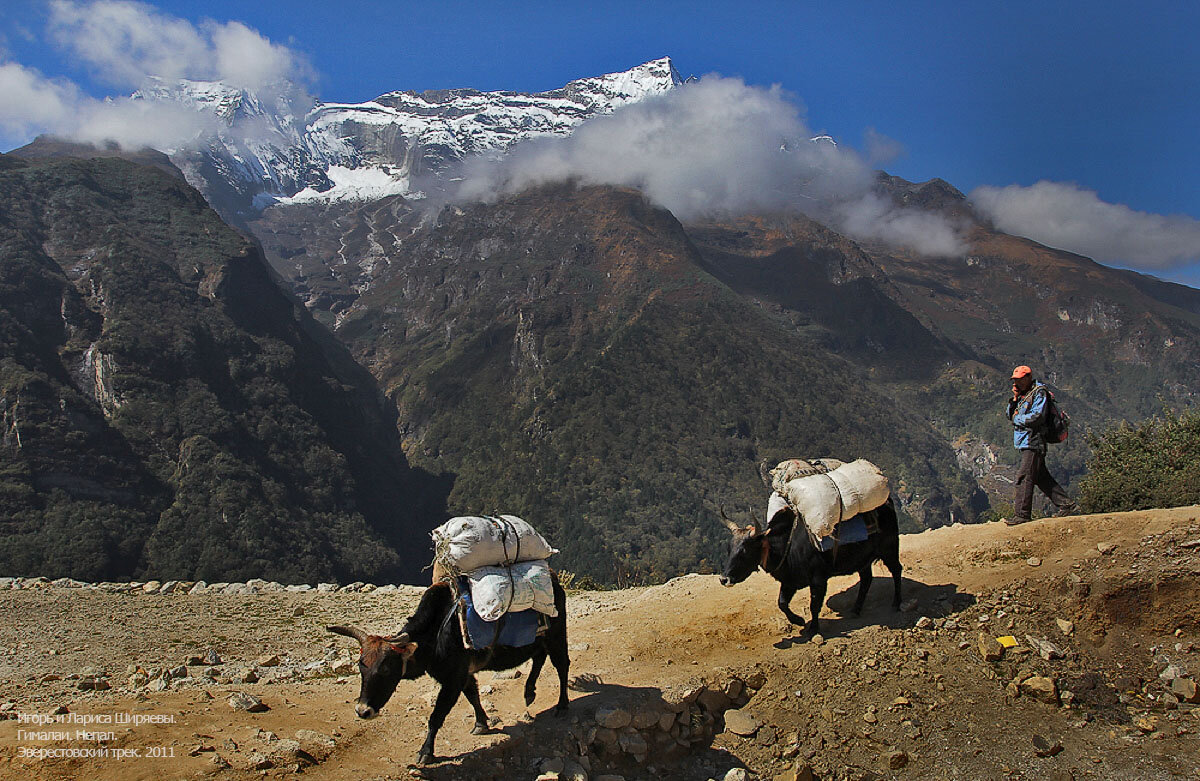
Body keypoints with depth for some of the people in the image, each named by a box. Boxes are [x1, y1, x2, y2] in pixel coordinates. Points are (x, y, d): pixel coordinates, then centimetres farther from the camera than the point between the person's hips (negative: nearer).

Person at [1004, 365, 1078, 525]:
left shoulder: (1039, 393, -8)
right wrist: (1015, 399, 1)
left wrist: (1017, 419, -6)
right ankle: (1067, 505, 19)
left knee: (1024, 477, -12)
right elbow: (1011, 415, 15)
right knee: (1042, 477, 12)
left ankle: (1022, 514, -12)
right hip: (1025, 443, 9)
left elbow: (1037, 416, -19)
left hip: (1033, 441, -9)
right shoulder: (1023, 395, 18)